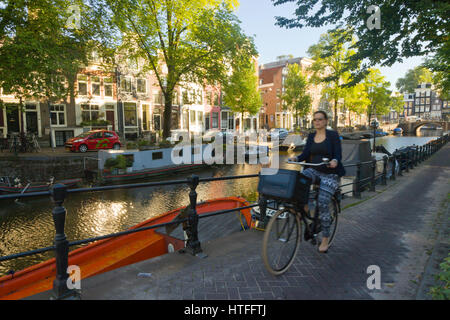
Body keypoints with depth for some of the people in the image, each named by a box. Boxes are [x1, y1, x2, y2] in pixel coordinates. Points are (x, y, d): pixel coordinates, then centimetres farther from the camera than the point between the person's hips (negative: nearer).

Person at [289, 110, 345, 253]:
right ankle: (303, 206, -11)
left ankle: (325, 239, 4)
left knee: (322, 204, -13)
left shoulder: (333, 135, -3)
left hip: (330, 174, -4)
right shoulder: (311, 136, 10)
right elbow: (306, 154, 2)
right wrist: (296, 158, -19)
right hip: (314, 170, 4)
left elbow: (338, 154, -10)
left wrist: (335, 161, -33)